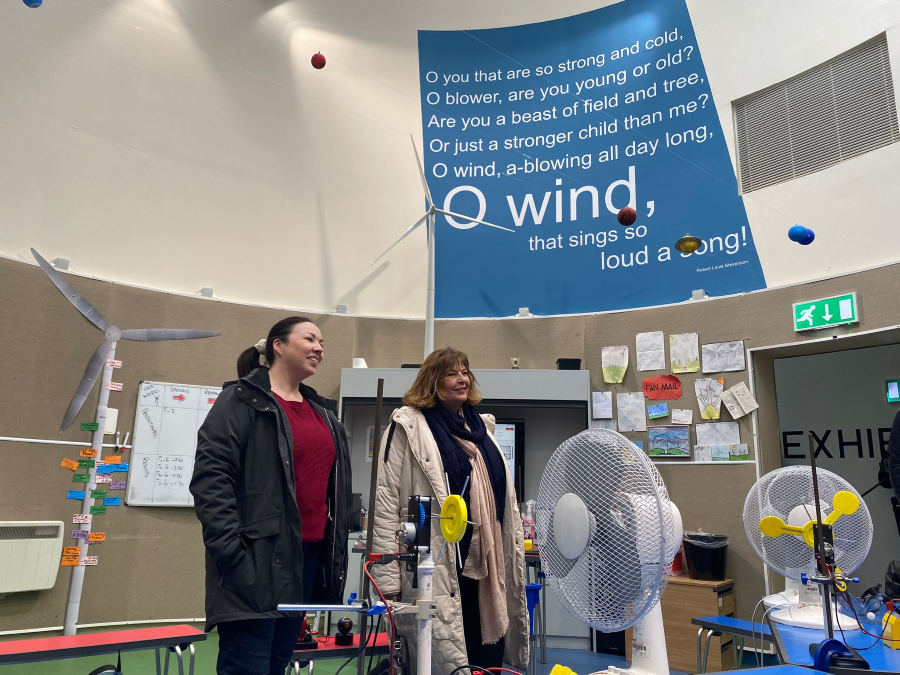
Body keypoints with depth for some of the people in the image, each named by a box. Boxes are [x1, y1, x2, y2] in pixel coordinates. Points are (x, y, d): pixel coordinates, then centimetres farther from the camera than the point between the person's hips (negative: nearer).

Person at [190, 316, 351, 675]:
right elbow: (210, 478, -14)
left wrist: (336, 551, 16)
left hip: (309, 556, 7)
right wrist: (230, 551, -20)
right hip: (257, 559, -7)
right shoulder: (242, 401, -6)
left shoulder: (322, 412, 17)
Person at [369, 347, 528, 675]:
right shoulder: (409, 426, -4)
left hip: (487, 565, 6)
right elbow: (385, 503, -10)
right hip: (437, 569, -6)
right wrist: (389, 579, -14)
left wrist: (513, 556, 17)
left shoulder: (481, 427, 16)